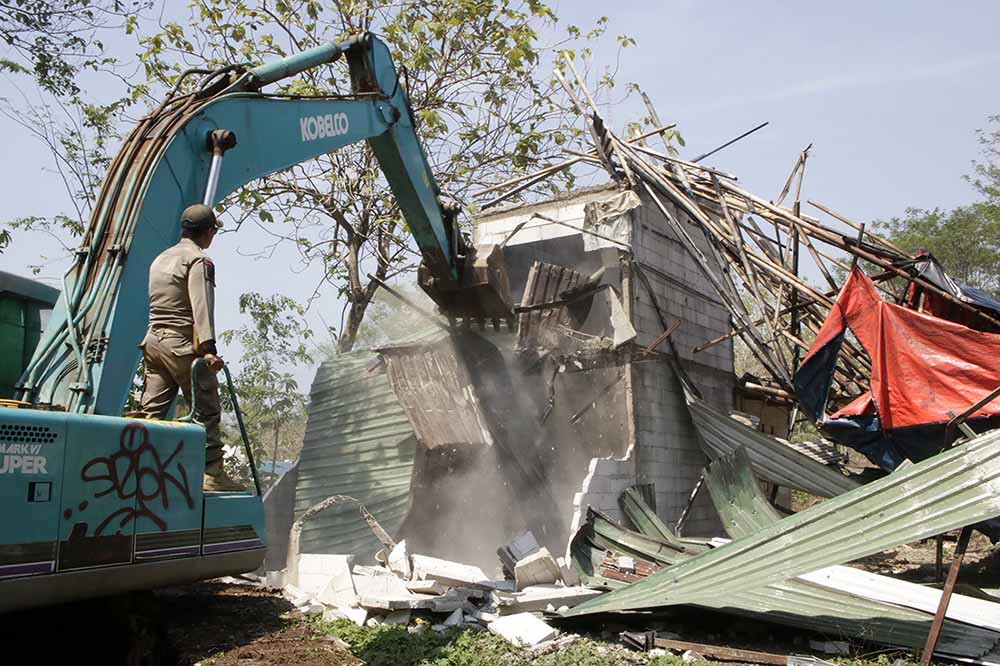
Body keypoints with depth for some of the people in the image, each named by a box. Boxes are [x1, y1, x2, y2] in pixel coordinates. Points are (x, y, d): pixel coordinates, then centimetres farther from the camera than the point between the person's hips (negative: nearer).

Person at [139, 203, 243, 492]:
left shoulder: (160, 259, 21)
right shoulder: (200, 260, -7)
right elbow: (201, 306, -19)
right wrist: (208, 347, -26)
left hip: (154, 340, 8)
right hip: (183, 345, -8)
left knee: (152, 411, 7)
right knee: (206, 411, -4)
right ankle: (212, 473, -4)